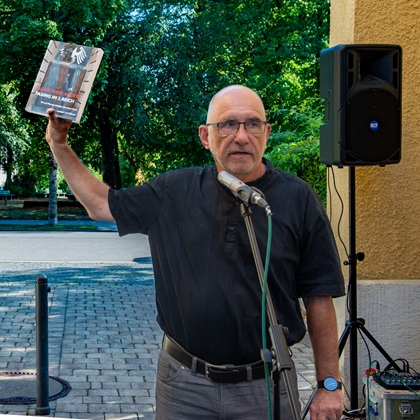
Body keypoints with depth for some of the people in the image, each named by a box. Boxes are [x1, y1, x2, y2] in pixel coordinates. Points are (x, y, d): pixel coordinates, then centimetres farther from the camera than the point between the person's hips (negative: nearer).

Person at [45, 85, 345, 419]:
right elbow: (102, 204, 15)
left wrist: (329, 385, -5)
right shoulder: (176, 191, 2)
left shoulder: (298, 199, -5)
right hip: (184, 382, 2)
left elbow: (319, 297, -4)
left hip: (265, 387, -1)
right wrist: (59, 145, 10)